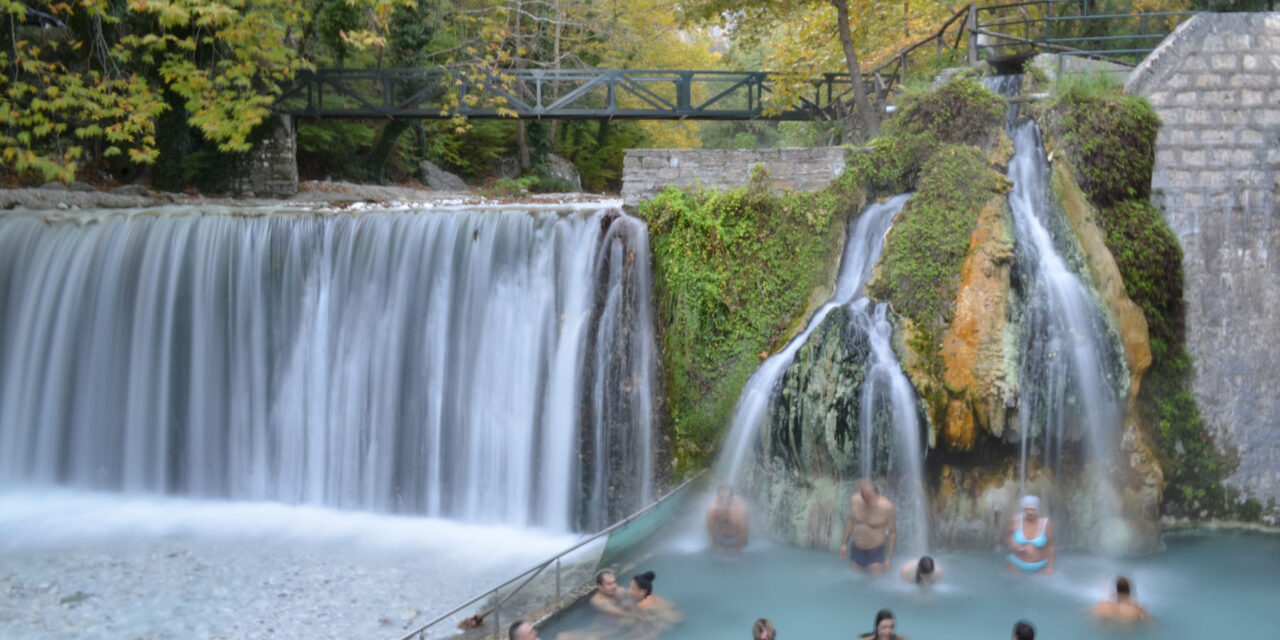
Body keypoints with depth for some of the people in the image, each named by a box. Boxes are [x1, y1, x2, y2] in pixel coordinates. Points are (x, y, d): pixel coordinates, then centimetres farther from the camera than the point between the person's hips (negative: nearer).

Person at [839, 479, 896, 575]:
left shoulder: (886, 506, -24)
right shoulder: (854, 499, -13)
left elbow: (892, 532, -11)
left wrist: (889, 558, -10)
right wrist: (844, 544, 9)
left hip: (876, 552, -3)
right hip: (856, 550, 4)